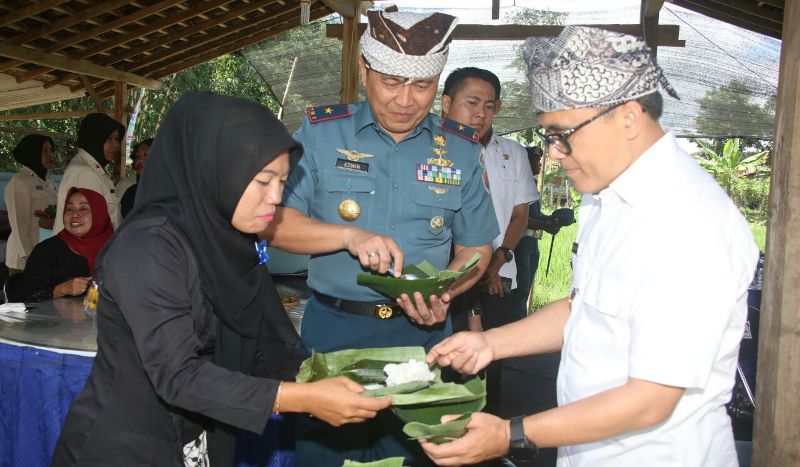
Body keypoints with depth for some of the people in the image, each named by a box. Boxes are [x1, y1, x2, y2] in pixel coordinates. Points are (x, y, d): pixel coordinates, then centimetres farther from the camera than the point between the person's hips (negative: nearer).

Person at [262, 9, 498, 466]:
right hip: (333, 327, -1)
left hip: (422, 334, 1)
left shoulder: (460, 149, 1)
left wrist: (442, 294, -13)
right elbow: (273, 222, -9)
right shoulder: (322, 132, -4)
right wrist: (349, 236, -24)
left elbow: (475, 247, 6)